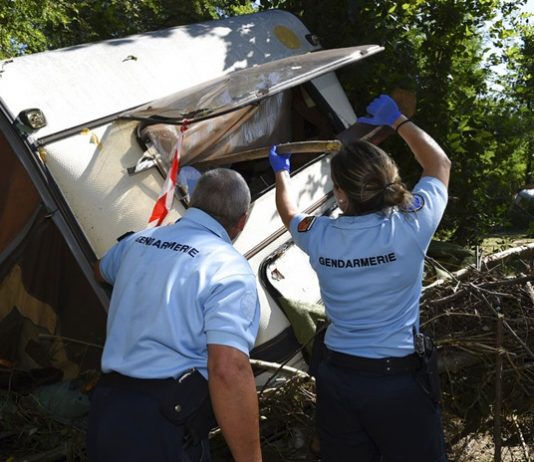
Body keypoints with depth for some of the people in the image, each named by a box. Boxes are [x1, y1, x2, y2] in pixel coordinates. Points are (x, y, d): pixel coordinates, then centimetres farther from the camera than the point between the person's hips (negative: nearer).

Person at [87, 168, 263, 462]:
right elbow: (228, 371, -24)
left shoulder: (137, 241, 11)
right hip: (164, 433, -8)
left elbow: (101, 272, 36)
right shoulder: (228, 269, -13)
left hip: (104, 409, 8)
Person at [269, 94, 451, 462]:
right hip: (400, 380, -3)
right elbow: (440, 164, 5)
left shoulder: (320, 237, -9)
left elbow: (290, 215, 18)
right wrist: (398, 120, 15)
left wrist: (281, 172, 36)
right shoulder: (411, 226, -16)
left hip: (338, 378, 3)